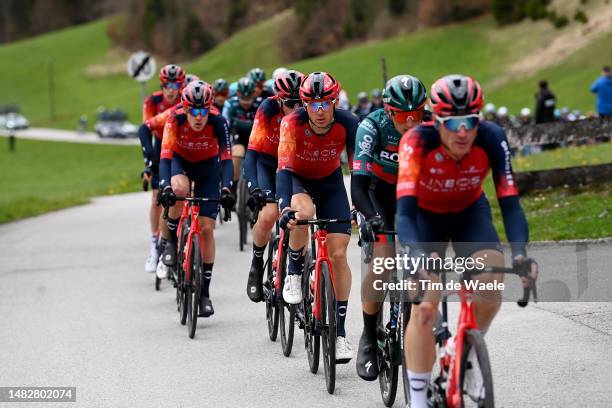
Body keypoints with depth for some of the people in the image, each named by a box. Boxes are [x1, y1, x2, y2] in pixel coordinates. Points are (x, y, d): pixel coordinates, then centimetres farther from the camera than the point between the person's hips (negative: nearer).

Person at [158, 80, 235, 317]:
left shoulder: (217, 122, -29)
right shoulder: (175, 120, -29)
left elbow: (226, 158, -34)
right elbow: (166, 156, -35)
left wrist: (226, 188, -50)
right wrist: (165, 186, -51)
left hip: (207, 167, 0)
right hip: (180, 161, 0)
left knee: (206, 228, -8)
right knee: (179, 189, -38)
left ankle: (205, 292, 0)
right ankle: (172, 241, -12)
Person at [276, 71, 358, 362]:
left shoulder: (348, 124, -26)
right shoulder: (292, 124, -29)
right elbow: (284, 169, -36)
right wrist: (285, 207, -51)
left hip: (330, 182, 2)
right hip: (297, 179, -2)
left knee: (338, 252, -10)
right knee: (302, 213, -37)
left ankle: (340, 331, -3)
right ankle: (294, 273, -9)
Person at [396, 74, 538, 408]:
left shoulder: (491, 139, -29)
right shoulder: (417, 141, -34)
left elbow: (510, 202, -32)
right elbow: (405, 210, -41)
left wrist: (520, 252, -49)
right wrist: (416, 254, -60)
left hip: (470, 213, 2)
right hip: (425, 216, -2)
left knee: (492, 280, -23)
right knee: (424, 309, -15)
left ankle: (464, 361, 3)